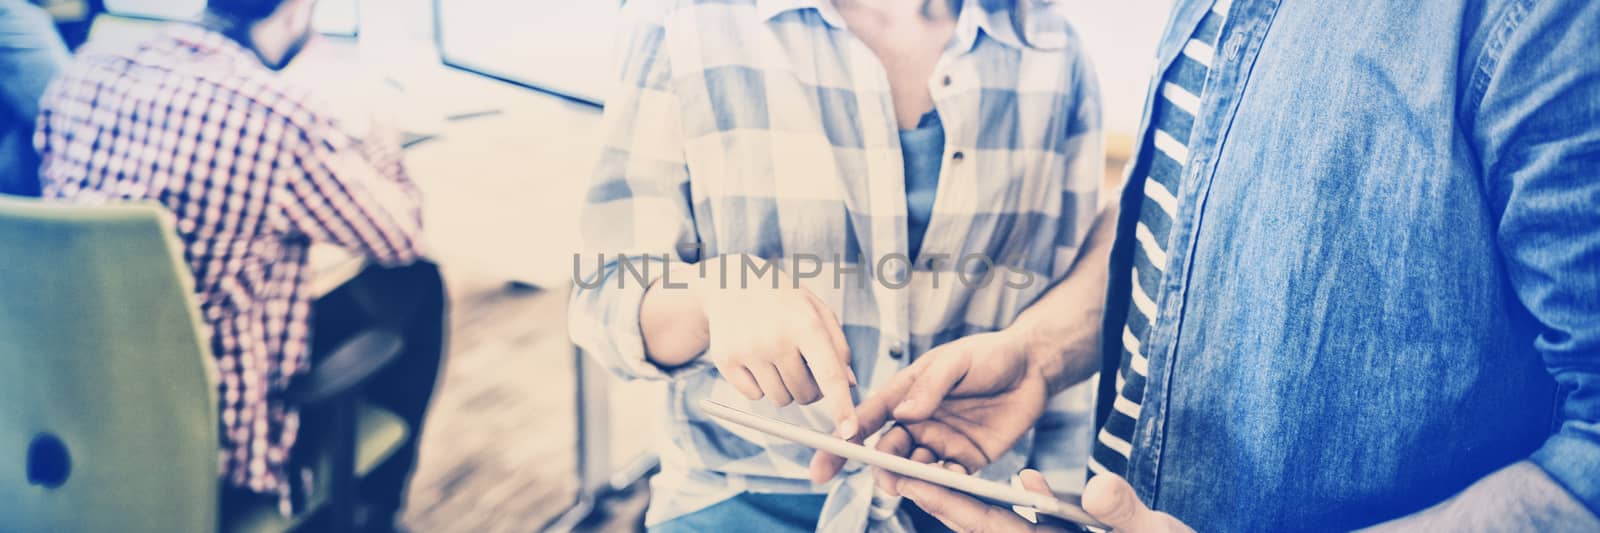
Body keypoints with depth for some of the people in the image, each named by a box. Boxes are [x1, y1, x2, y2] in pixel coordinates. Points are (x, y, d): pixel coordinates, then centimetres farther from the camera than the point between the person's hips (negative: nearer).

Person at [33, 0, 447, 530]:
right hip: (215, 447, -7)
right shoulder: (278, 115, -23)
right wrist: (378, 142, 12)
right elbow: (401, 238, -7)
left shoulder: (82, 74, -4)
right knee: (416, 287, 11)